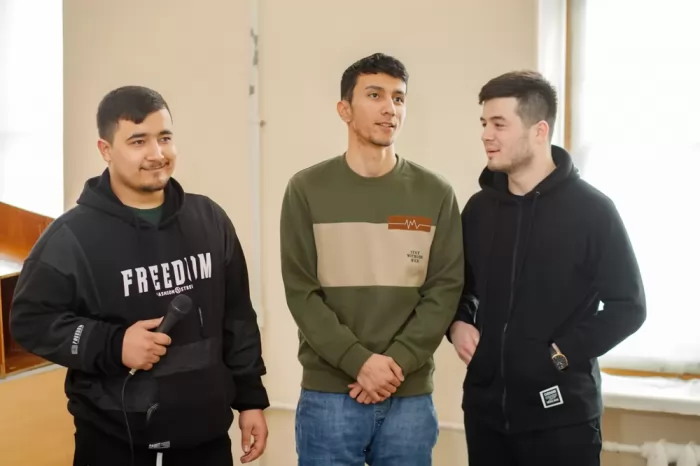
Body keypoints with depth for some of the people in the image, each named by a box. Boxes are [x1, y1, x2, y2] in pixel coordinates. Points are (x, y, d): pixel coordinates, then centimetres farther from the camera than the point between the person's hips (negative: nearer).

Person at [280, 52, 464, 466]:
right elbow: (301, 293, -5)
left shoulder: (436, 195, 3)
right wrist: (359, 361, -15)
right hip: (328, 393, -1)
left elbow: (445, 290, -1)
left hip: (411, 395, 1)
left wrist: (398, 362, -13)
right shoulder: (307, 190, 0)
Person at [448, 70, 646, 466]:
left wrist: (562, 354, -14)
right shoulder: (480, 207, 7)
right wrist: (457, 323, -1)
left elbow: (628, 306, -7)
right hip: (486, 407, 5)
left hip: (561, 413, -4)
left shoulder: (591, 209, -8)